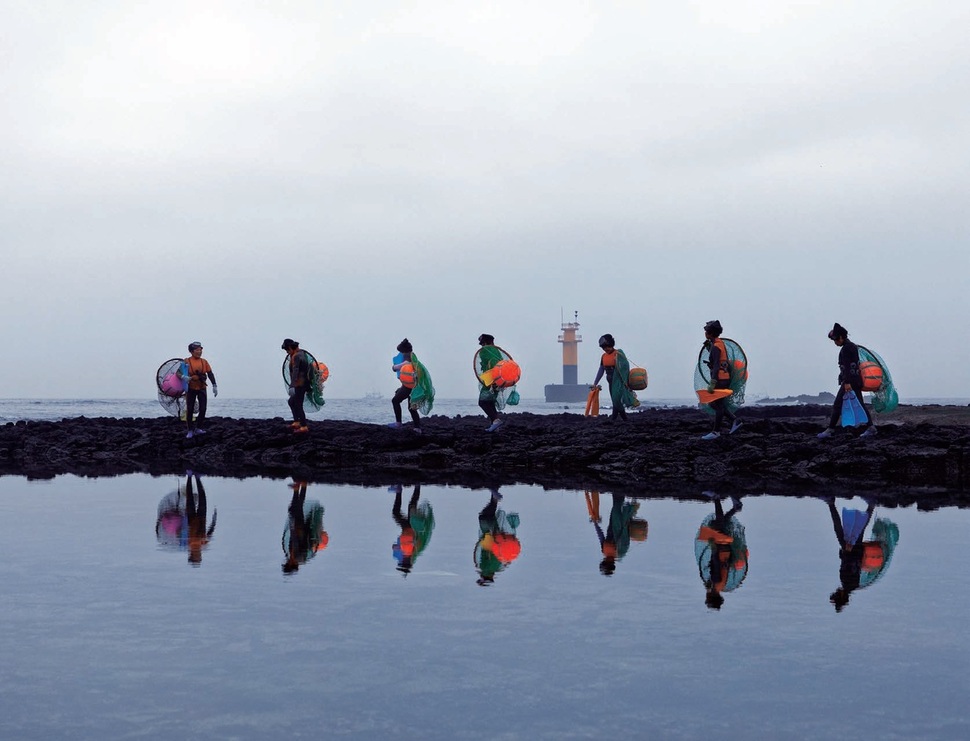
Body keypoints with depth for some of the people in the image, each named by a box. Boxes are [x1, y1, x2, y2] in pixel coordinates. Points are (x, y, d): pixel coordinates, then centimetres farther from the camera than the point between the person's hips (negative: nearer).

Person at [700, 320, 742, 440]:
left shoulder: (715, 347, -16)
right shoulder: (720, 343, 13)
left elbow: (716, 366, -23)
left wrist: (712, 383, -27)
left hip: (721, 379, -9)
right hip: (724, 378, 9)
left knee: (717, 404, -3)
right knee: (713, 403, 14)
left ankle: (716, 432, 3)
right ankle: (734, 420, 15)